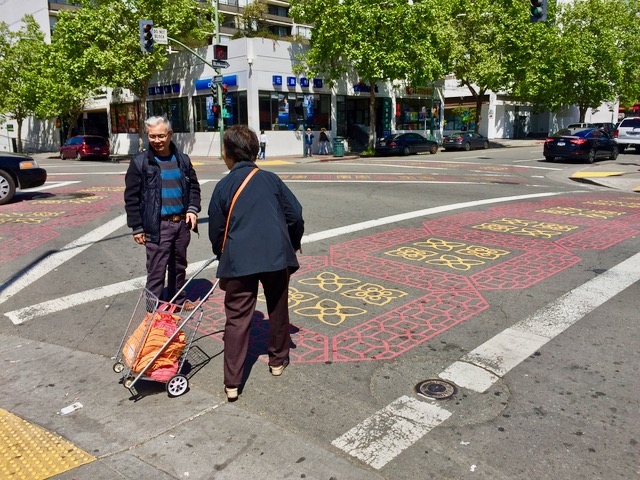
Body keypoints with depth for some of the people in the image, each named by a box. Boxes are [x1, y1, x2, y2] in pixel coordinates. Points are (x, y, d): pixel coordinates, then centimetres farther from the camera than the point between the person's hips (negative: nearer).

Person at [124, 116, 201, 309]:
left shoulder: (183, 159, 8)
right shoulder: (139, 162, -5)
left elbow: (194, 186, 17)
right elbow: (131, 198, -5)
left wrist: (192, 209, -1)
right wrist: (137, 227, -8)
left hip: (181, 222, 5)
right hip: (157, 225, -4)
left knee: (179, 265, 18)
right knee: (156, 270, 0)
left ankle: (178, 301, 35)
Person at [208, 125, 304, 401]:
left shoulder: (224, 186, 2)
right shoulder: (271, 179, 7)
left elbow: (216, 230, 6)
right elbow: (295, 214, 5)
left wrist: (222, 256, 24)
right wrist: (293, 245, 20)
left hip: (239, 260, -2)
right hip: (277, 255, 2)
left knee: (237, 318, 4)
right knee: (278, 310, 20)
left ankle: (232, 383, 3)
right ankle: (278, 361, 35)